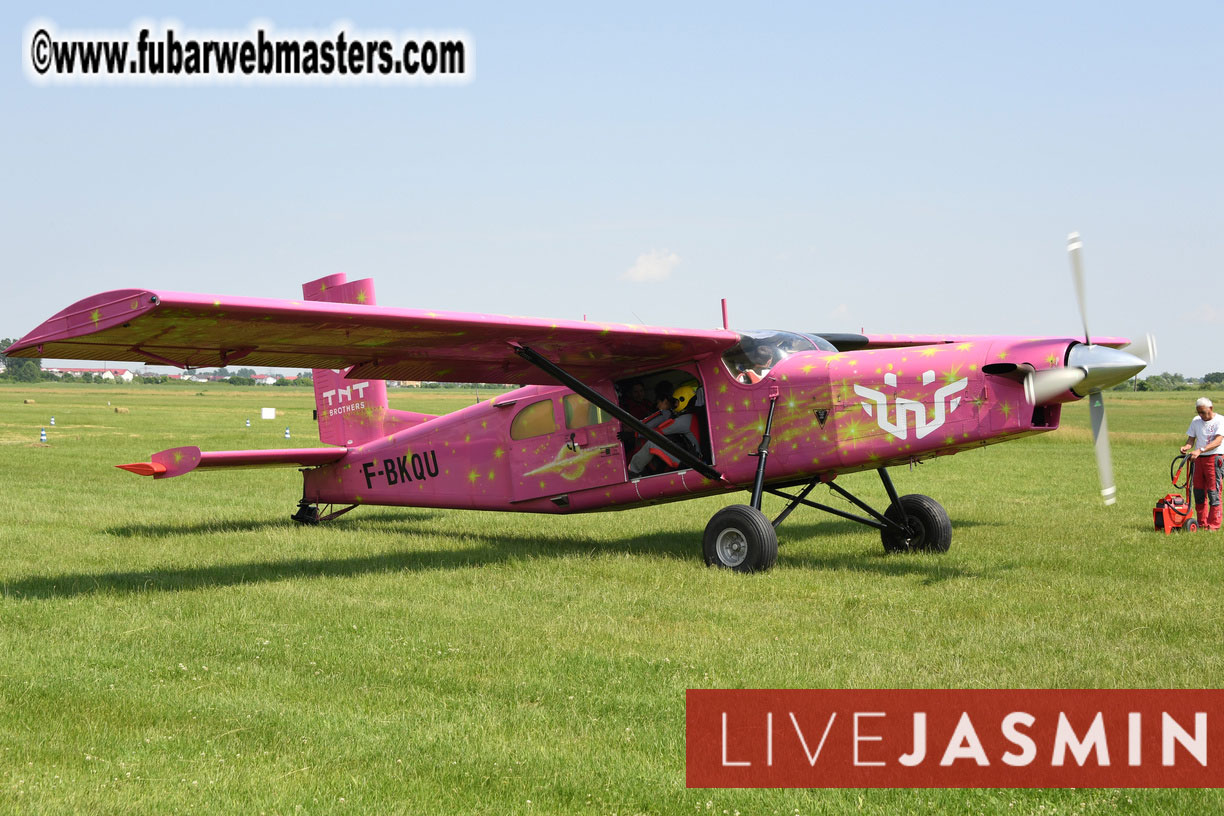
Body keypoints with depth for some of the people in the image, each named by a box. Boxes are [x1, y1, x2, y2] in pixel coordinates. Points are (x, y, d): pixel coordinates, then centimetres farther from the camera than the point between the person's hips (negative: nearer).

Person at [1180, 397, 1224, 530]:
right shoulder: (1196, 421, 13)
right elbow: (1191, 439, 13)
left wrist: (1200, 450, -30)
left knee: (1213, 492, -8)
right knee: (1199, 492, 7)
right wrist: (1186, 447, -12)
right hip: (1198, 459, 6)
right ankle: (1202, 523, 15)